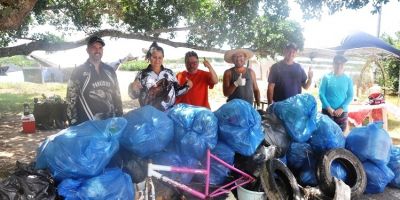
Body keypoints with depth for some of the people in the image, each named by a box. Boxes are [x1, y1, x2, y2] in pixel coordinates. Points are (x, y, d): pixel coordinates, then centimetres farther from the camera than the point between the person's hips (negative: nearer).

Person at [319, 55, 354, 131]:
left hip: (342, 112, 1)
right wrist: (329, 108, -12)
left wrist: (342, 108, -10)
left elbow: (350, 96, 3)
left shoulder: (348, 79, 5)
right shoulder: (326, 77, 1)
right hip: (327, 110, -1)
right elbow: (321, 94, -3)